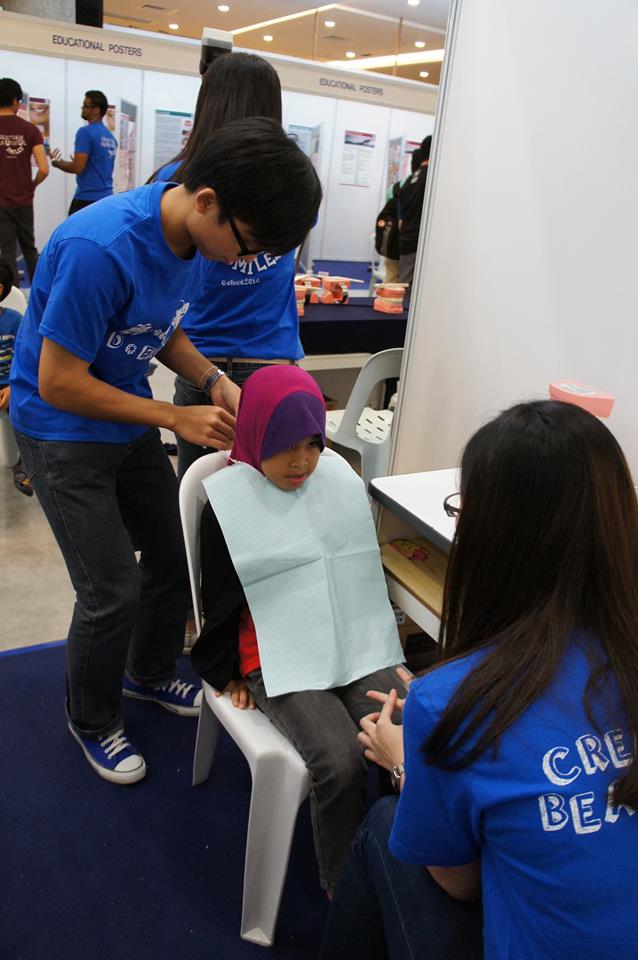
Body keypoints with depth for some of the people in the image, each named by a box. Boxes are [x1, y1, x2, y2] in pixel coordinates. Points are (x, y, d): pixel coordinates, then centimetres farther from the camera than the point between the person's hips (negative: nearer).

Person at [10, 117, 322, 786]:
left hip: (129, 422, 8)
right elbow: (57, 383, -25)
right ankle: (90, 718, 26)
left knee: (174, 558, 15)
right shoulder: (100, 248, -32)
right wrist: (177, 418, -21)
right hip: (62, 432, -8)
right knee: (114, 591, -4)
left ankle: (150, 674, 42)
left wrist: (214, 382, -10)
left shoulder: (187, 234, -7)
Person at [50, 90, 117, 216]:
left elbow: (78, 167, -16)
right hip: (106, 196, 8)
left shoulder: (86, 132, -11)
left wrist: (56, 162, 2)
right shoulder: (111, 137, 13)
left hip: (87, 198, -8)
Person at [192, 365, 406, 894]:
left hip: (356, 645, 4)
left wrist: (380, 640, 22)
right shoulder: (228, 502, -6)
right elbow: (221, 599, 3)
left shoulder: (340, 480, 5)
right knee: (341, 761, -23)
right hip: (280, 658, -4)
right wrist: (225, 672, 10)